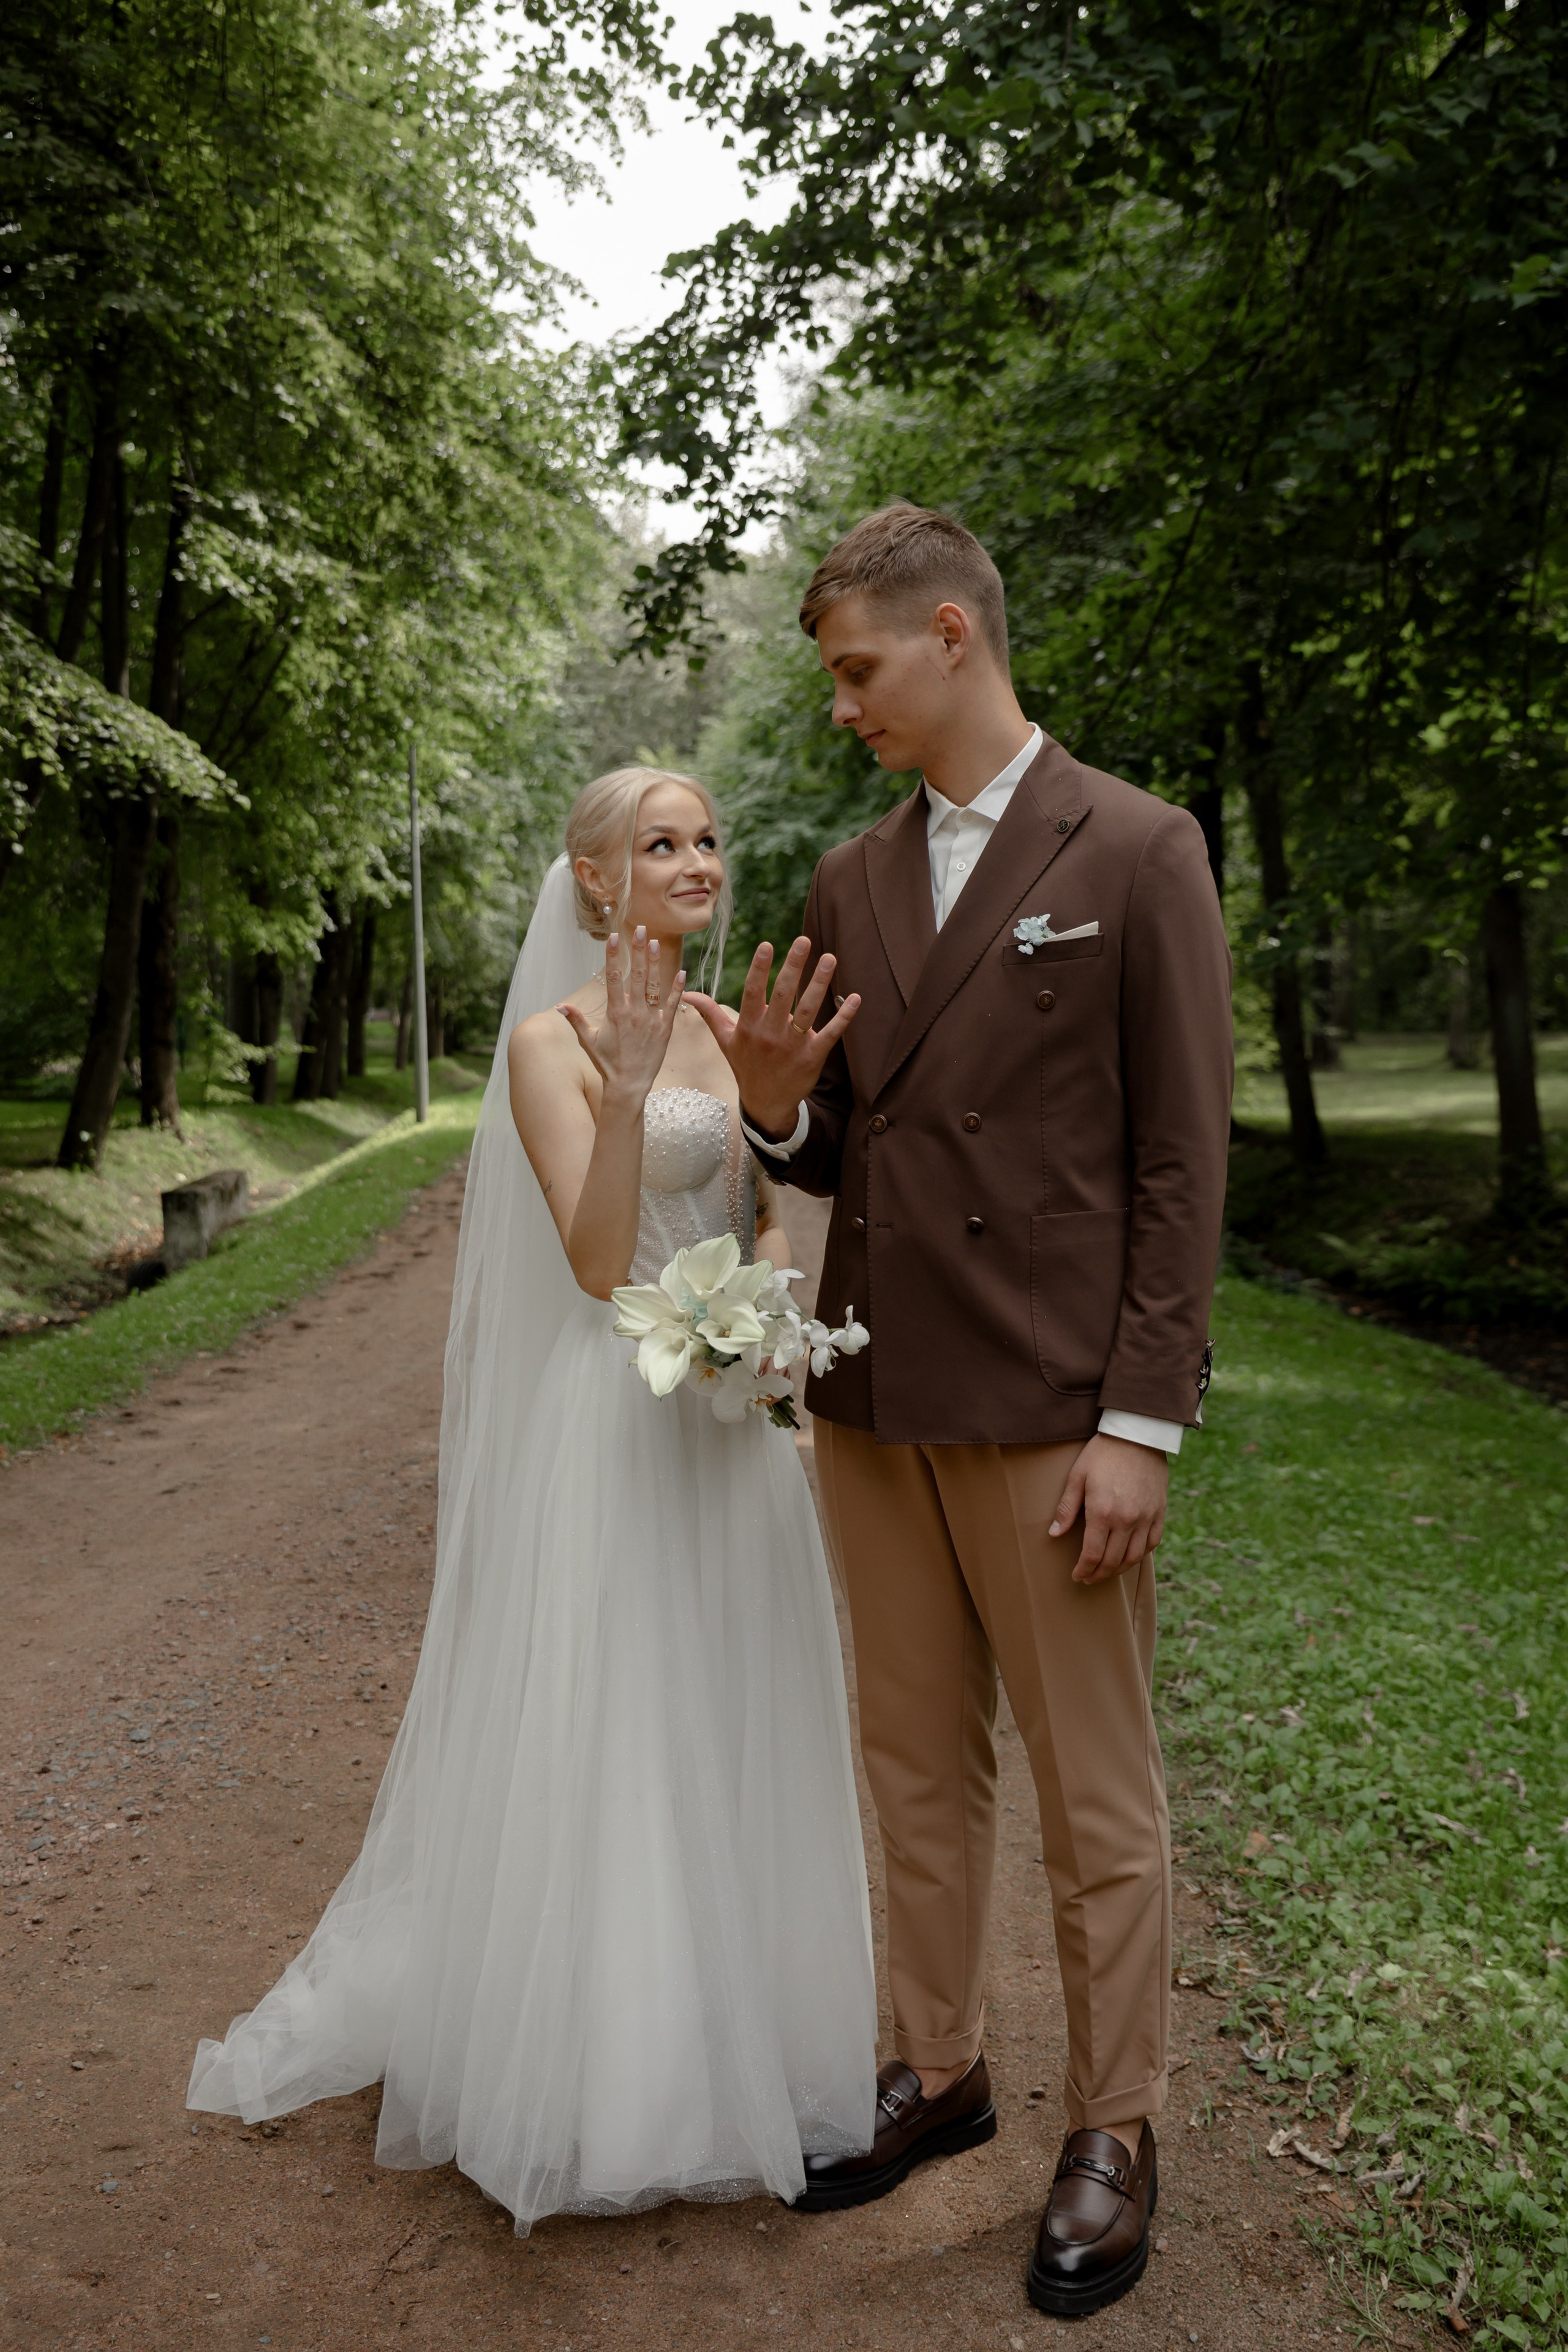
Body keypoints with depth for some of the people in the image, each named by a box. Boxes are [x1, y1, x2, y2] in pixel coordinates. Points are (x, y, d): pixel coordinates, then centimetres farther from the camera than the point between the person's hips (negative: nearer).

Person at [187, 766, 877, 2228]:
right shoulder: (554, 1039, -10)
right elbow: (597, 1261, -18)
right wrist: (628, 1086, -29)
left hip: (727, 1417, 7)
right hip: (609, 1422, -6)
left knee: (721, 1744, 15)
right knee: (598, 1744, 3)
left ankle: (729, 2031, 33)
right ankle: (601, 2071, 22)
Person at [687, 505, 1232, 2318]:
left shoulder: (1137, 851, -4)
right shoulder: (851, 882, 11)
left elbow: (1183, 1160, -8)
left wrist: (1140, 1424, -13)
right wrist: (775, 1100, -8)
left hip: (1051, 1409, -5)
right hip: (876, 1400, 6)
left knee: (1096, 1797, 8)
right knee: (916, 1765, 17)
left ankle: (1112, 2135, 27)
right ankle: (936, 2071, 36)